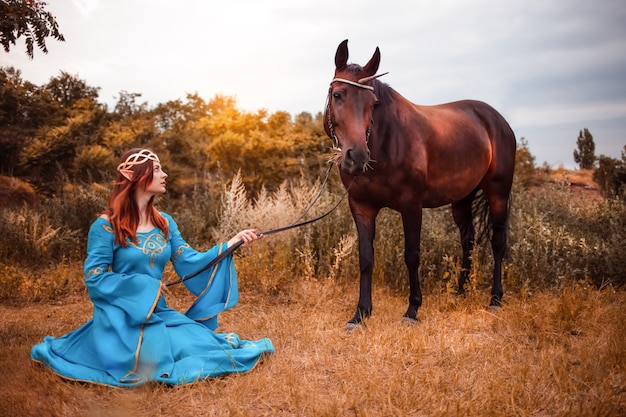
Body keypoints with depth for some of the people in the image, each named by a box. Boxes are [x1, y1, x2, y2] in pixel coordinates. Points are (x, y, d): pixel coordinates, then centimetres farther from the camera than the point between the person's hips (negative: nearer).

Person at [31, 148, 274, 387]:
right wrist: (145, 285, -17)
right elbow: (94, 277, -12)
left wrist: (231, 244, -12)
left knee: (202, 347, -16)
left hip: (160, 313, 5)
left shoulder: (165, 223, 8)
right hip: (122, 317, -5)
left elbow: (189, 262, 0)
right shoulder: (106, 226, -11)